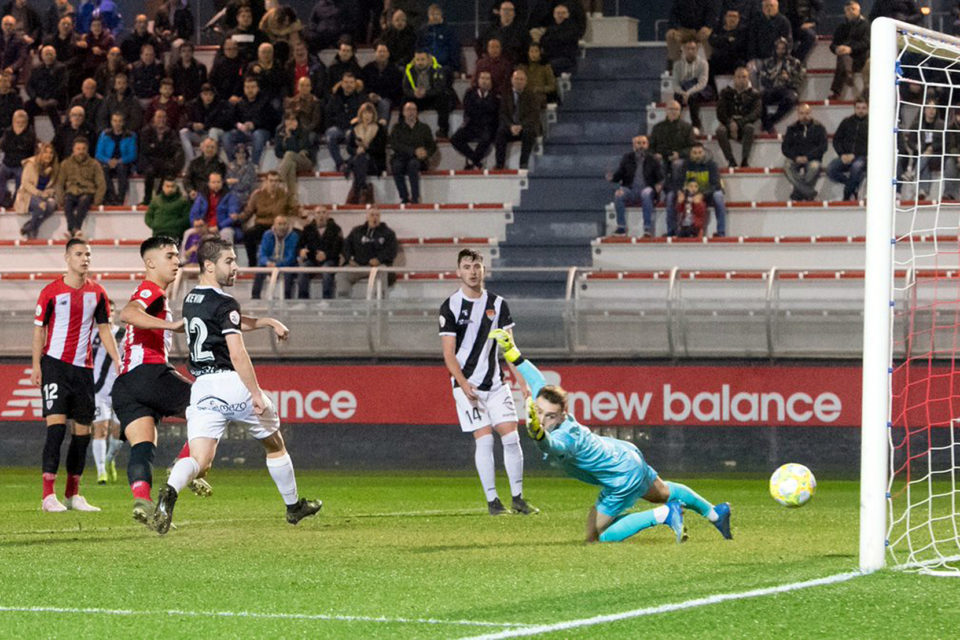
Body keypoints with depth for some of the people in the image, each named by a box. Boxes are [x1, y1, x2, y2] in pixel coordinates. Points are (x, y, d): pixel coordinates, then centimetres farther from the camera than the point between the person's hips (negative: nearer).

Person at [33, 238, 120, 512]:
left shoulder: (97, 292, 7)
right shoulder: (51, 291, -3)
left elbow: (104, 329, 13)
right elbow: (39, 328, 0)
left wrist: (118, 362, 5)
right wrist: (36, 365, -7)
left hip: (83, 367, 5)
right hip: (55, 363, -5)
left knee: (83, 430, 6)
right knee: (56, 425, -15)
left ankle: (73, 494, 16)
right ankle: (48, 495, -16)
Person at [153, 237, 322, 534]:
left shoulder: (191, 300, 15)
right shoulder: (224, 303, -11)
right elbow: (237, 354, -19)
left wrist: (267, 322, 33)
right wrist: (256, 393, -18)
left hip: (202, 387, 6)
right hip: (233, 385, -6)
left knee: (200, 459, -5)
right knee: (275, 445, 18)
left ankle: (170, 491, -36)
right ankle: (293, 506, 31)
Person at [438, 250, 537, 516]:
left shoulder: (498, 304, 6)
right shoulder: (450, 307, -5)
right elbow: (449, 354, -7)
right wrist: (464, 385, -19)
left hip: (496, 382, 4)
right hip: (467, 385, -3)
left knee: (511, 437, -3)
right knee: (484, 439, -9)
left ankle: (517, 498, 7)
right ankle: (492, 501, -1)